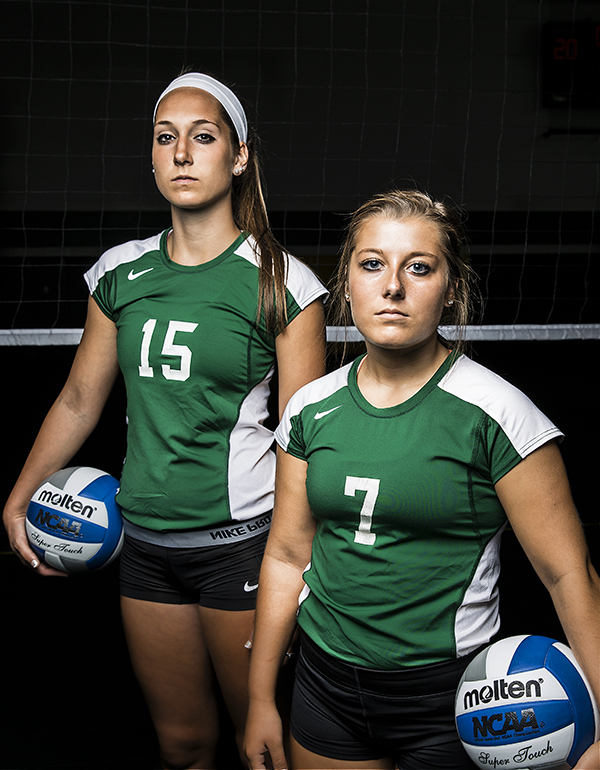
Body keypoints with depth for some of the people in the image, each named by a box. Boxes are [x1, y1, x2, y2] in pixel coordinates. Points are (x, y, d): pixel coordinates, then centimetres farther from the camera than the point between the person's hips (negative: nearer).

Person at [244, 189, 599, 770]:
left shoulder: (495, 413, -14)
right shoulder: (311, 410, 1)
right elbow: (287, 555, 8)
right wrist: (261, 699, 11)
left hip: (449, 699, -4)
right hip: (325, 684, 4)